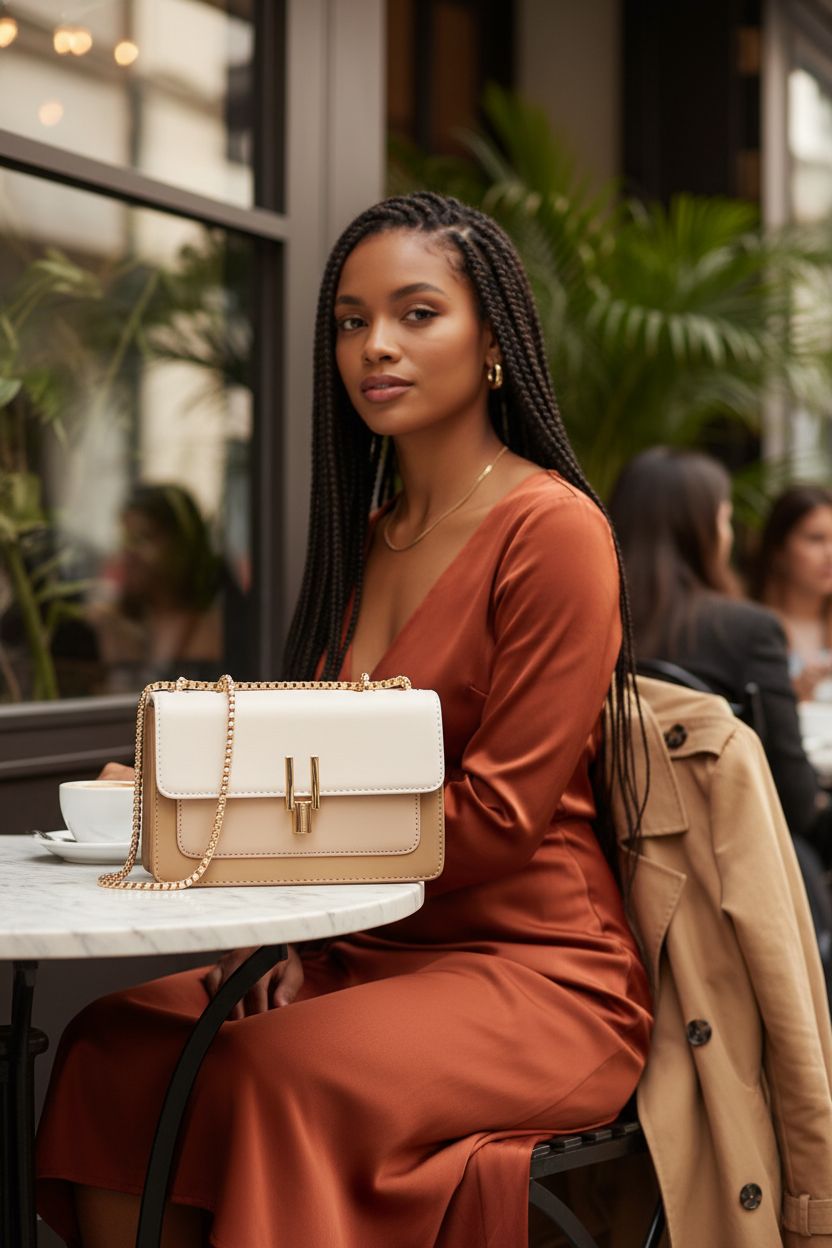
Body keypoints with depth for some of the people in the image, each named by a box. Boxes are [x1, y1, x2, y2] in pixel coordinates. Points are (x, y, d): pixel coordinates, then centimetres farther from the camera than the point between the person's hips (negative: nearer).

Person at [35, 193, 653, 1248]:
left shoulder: (552, 529, -10)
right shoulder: (366, 537, 15)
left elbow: (499, 818, -13)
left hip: (536, 970, -7)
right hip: (359, 953, 7)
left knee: (283, 1070, -32)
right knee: (109, 1046, -15)